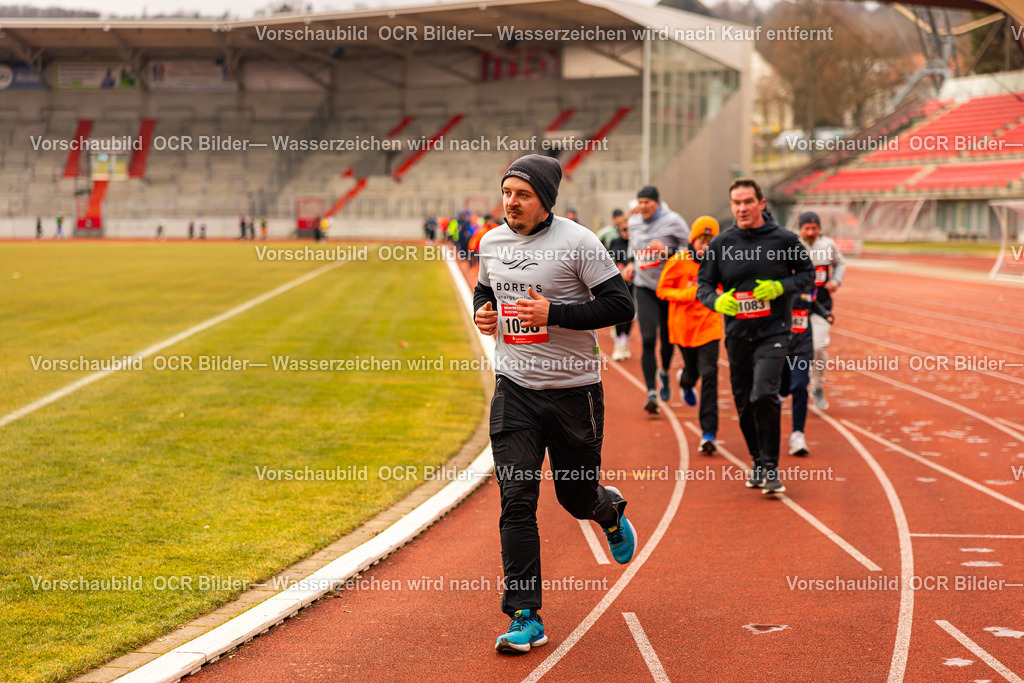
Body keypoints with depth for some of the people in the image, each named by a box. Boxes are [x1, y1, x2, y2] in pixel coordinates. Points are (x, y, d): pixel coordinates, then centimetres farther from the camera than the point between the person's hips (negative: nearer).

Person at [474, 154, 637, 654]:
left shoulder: (577, 242, -11)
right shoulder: (492, 242, 6)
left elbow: (620, 305, -13)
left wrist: (553, 313, -22)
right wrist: (482, 312, 2)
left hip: (574, 389, -3)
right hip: (514, 389, 3)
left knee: (577, 497, 9)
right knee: (516, 501, -7)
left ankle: (610, 511, 49)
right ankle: (526, 619, -4)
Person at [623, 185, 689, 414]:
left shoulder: (673, 221, -9)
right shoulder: (634, 223, 5)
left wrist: (666, 250, -20)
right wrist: (631, 265, 4)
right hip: (644, 287, 2)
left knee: (667, 339, 12)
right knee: (648, 340, -12)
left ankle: (664, 373, 44)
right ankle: (651, 393, -11)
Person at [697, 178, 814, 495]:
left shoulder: (784, 240, -3)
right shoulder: (720, 244, 2)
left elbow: (807, 273, 7)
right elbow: (704, 283, 8)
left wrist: (780, 287, -12)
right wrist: (717, 301, -14)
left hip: (773, 331, -3)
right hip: (737, 335, 4)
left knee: (764, 394, -21)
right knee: (744, 404, 10)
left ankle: (770, 468, -10)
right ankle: (758, 462, 30)